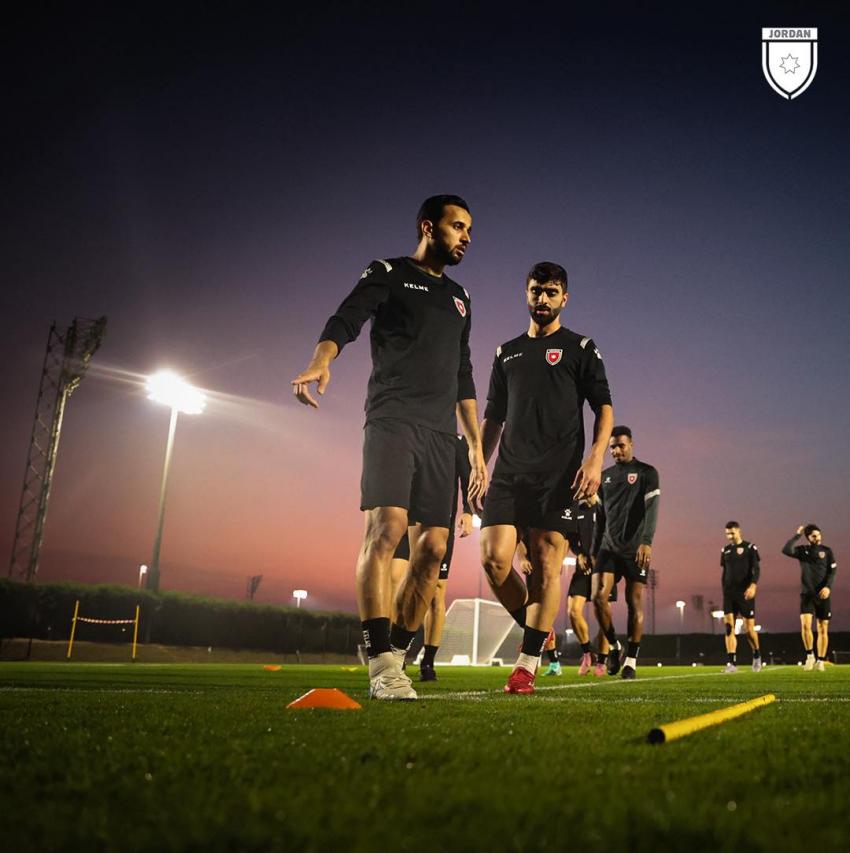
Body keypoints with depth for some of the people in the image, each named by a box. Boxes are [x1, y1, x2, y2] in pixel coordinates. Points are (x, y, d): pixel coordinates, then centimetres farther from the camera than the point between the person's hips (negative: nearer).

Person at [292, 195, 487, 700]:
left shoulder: (459, 297, 26)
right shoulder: (388, 274, 9)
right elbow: (345, 321, -9)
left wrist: (477, 448, 19)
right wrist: (322, 361, -33)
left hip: (440, 432, 6)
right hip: (393, 419, -6)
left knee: (433, 549, -2)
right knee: (387, 528, -22)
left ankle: (395, 656, 7)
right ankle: (382, 667, -22)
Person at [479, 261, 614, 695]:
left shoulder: (580, 348, 10)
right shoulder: (507, 352, 21)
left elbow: (603, 406, 3)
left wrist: (595, 457, -12)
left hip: (558, 474, -3)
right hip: (509, 471, 4)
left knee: (546, 564, -7)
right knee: (494, 559, -8)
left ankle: (527, 664, -2)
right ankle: (534, 631, 16)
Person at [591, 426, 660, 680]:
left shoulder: (646, 473, 2)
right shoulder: (605, 476, 16)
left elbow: (651, 509, -11)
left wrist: (647, 542, -24)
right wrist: (595, 550, 15)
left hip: (635, 549, -4)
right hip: (608, 547, 4)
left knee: (635, 603, -3)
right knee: (599, 596, -10)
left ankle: (631, 660, 5)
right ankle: (613, 646, 10)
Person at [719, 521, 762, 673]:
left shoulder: (749, 548, 0)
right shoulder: (725, 550, 14)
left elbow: (756, 568, -9)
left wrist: (753, 585, -24)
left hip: (745, 594, -4)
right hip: (729, 594, 4)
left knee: (749, 627, 0)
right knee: (729, 627, -8)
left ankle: (756, 656, 26)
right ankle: (732, 663, -8)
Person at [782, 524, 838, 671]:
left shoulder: (827, 551, 5)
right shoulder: (802, 550, 5)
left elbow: (833, 571, -2)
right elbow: (786, 550, -13)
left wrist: (828, 587, -17)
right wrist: (797, 535, -10)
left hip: (823, 595, 0)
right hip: (806, 594, 0)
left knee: (823, 629, 2)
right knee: (805, 625, -15)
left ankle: (820, 661, 11)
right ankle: (810, 656, 2)